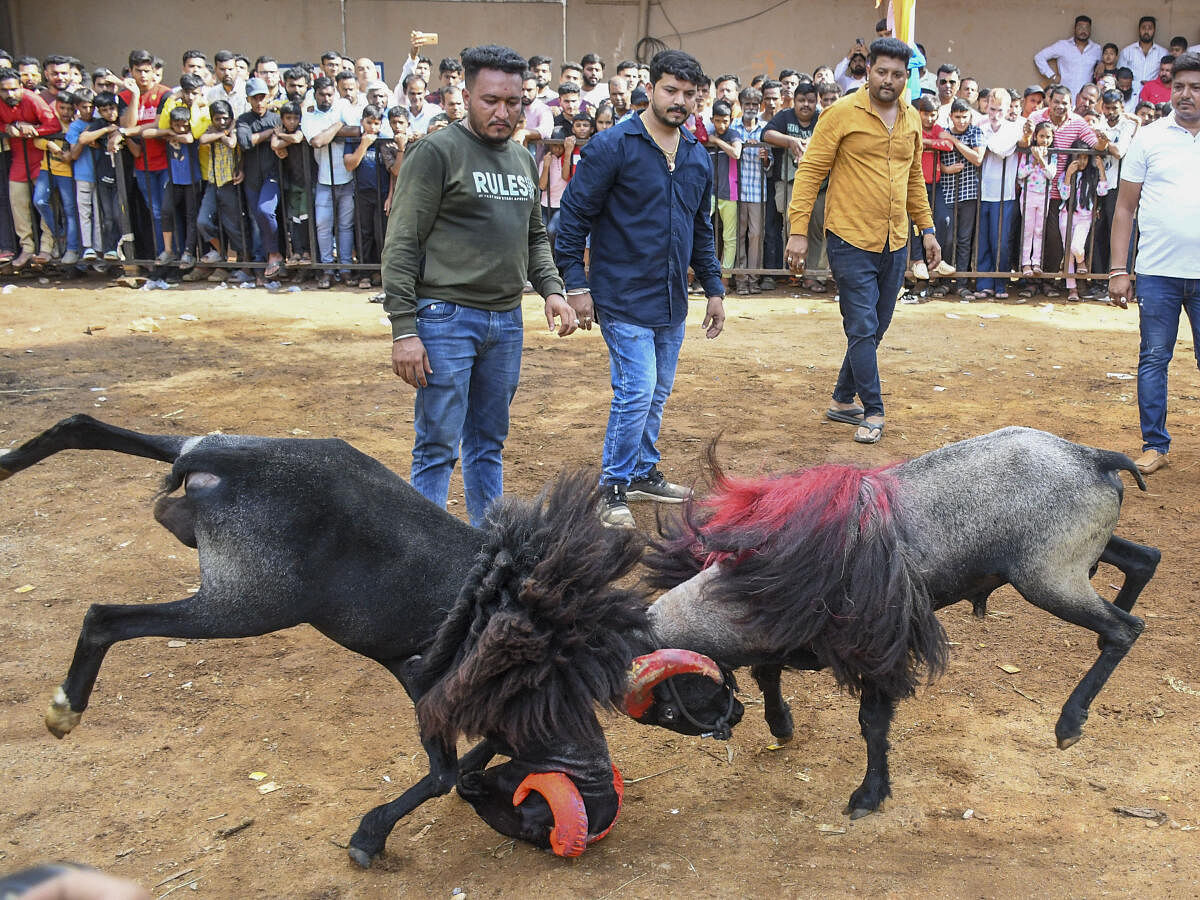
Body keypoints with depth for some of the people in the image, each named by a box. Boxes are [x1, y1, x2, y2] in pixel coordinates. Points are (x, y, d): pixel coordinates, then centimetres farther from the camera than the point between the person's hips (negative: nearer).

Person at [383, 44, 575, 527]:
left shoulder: (522, 159, 14)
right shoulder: (436, 152, -8)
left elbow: (535, 236, 23)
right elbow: (401, 245, -11)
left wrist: (552, 289, 4)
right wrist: (404, 329, -17)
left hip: (507, 321, 7)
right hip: (446, 318, -7)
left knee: (489, 444, 15)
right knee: (438, 447, -3)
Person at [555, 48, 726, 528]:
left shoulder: (698, 156, 10)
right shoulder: (612, 146, -10)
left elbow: (702, 229, 20)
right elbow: (573, 216, -9)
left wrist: (714, 288, 17)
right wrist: (576, 285, -13)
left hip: (672, 301, 7)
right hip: (624, 296, -6)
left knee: (656, 395, 14)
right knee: (637, 392, -10)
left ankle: (644, 473, 30)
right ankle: (613, 490, 4)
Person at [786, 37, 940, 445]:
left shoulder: (912, 119, 10)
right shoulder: (842, 114, -8)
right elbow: (811, 171, -8)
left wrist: (927, 229, 17)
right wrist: (798, 229, -14)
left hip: (895, 243, 6)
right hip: (852, 241, -6)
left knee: (876, 328, 12)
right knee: (862, 328, -5)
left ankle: (843, 400, 26)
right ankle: (873, 412, 6)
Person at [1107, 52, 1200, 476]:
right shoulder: (1149, 138, 5)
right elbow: (1125, 208, 6)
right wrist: (1118, 270, -1)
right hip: (1157, 272, 0)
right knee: (1153, 359, 6)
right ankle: (1155, 445, 16)